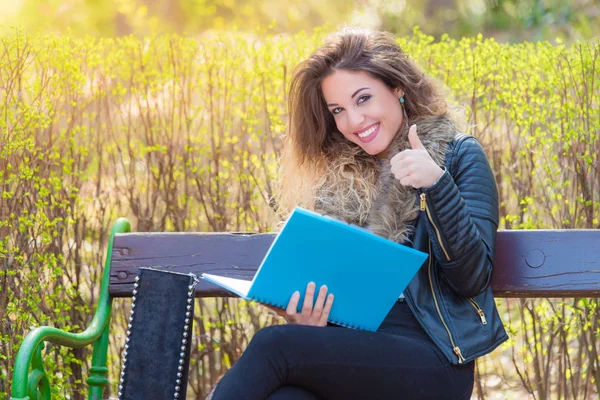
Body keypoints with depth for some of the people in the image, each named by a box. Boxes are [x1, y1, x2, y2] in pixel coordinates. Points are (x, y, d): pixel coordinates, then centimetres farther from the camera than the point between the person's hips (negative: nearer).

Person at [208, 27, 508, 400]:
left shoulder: (457, 156, 4)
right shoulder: (338, 177, 17)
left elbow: (473, 279, -6)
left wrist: (436, 184, -19)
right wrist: (307, 321, -6)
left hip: (431, 359, -3)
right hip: (352, 351, 4)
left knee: (273, 345, -29)